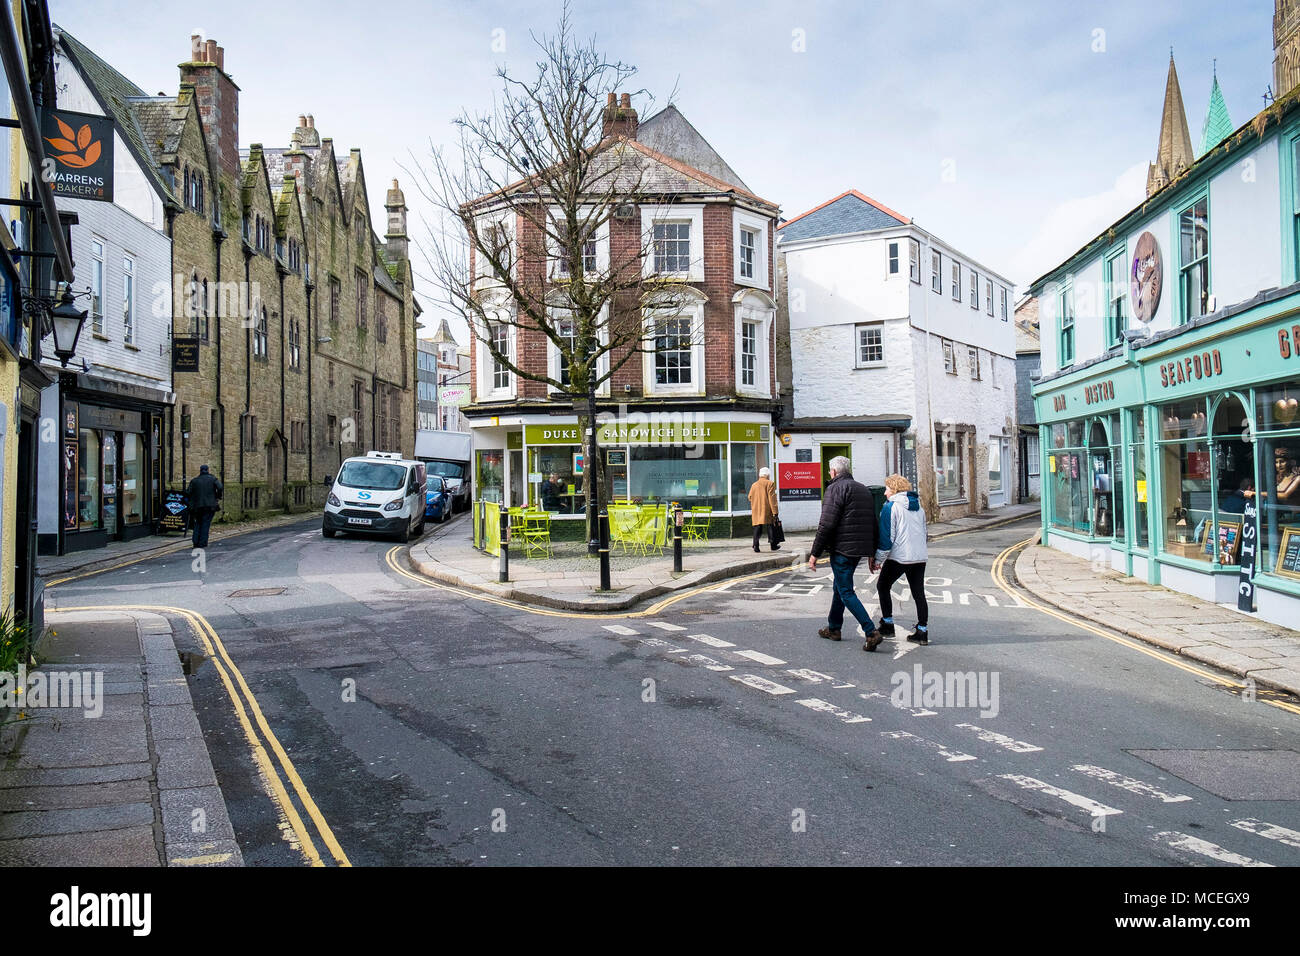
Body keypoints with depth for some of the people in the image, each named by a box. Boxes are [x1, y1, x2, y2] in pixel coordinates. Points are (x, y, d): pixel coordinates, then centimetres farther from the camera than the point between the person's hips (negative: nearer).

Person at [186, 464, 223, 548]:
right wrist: (217, 497, 1)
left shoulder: (194, 480, 6)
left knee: (198, 523, 15)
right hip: (210, 506, -2)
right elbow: (220, 488, -13)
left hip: (197, 506, 2)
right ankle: (202, 543, -2)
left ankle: (195, 541, 6)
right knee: (205, 523, 1)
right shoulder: (213, 479, 1)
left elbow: (188, 493, 2)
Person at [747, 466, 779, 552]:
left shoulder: (753, 485, 12)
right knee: (771, 527, 6)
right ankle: (773, 545, 11)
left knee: (757, 528, 3)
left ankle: (756, 546, -7)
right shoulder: (770, 483, -3)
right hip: (767, 511, -4)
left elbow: (750, 498, 15)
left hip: (756, 511, 4)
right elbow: (772, 499, -9)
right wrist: (774, 512, -10)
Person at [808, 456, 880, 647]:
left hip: (841, 549, -9)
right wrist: (872, 554, 23)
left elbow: (826, 525, -18)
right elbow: (873, 524, 19)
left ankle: (871, 633, -14)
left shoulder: (836, 488, -10)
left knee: (846, 592, -6)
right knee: (840, 586, 22)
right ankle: (833, 628, 32)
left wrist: (815, 553, -13)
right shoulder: (864, 490, 17)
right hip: (860, 550, 9)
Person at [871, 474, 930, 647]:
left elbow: (886, 536, -11)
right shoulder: (919, 507, 15)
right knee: (918, 593, 8)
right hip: (920, 558, 6)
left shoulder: (891, 507, -8)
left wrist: (879, 558, -5)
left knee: (883, 586, 12)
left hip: (898, 557, -6)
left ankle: (887, 625, 12)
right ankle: (922, 632, 7)